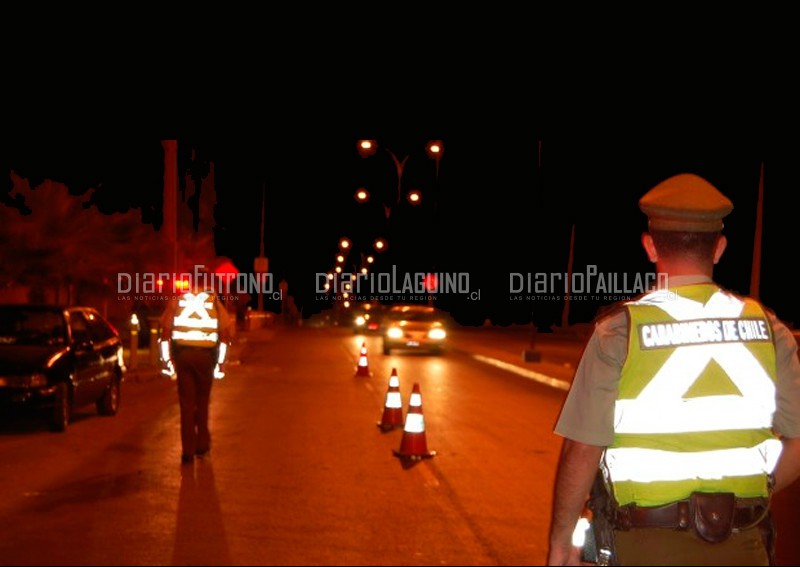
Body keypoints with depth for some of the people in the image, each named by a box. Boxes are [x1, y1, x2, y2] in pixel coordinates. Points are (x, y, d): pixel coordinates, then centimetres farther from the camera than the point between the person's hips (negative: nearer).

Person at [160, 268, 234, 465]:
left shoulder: (176, 301, 6)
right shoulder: (214, 302, 4)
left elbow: (165, 330, 1)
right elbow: (225, 333, 0)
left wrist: (167, 360, 4)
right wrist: (220, 363, 3)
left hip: (182, 354, 0)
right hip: (205, 354, 0)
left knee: (186, 403, 6)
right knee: (202, 402, 16)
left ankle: (188, 451, 3)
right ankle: (202, 445, 23)